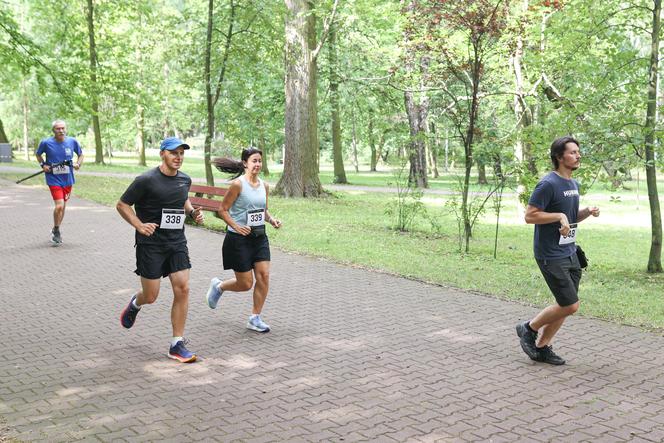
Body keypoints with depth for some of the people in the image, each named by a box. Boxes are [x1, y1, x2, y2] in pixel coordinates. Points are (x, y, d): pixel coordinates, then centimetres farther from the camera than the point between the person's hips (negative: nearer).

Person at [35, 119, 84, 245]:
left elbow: (80, 154, 13)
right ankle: (56, 232, 5)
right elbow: (38, 154, 11)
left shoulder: (72, 141, -3)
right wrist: (43, 165, -5)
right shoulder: (46, 142, -8)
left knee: (63, 206, 15)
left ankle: (55, 230, 35)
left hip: (68, 179, 4)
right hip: (54, 179, -4)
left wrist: (78, 164, -6)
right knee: (59, 206, -16)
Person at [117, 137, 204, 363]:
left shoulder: (185, 180, 6)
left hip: (177, 243, 5)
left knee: (182, 289, -6)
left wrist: (193, 212, 6)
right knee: (151, 296, 1)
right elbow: (122, 205, -5)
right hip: (151, 244, -5)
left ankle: (177, 345, 4)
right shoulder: (147, 180, -12)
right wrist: (140, 226, -18)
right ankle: (135, 304, 41)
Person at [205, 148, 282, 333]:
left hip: (259, 237, 6)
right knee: (245, 284, 0)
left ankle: (255, 318, 9)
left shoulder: (264, 186, 6)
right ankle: (218, 286, 31)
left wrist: (271, 220, -1)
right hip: (239, 239, -6)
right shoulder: (238, 184, -12)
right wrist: (236, 227, -20)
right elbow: (223, 210, -8)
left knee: (264, 276, -5)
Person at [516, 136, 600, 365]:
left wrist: (588, 212, 4)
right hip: (551, 256, -9)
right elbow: (530, 216, -18)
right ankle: (528, 329, 13)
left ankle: (541, 347, 22)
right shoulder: (548, 184, -16)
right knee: (570, 306, -7)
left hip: (570, 253, 9)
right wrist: (559, 216, -22)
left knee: (566, 306, 10)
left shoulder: (574, 184, 13)